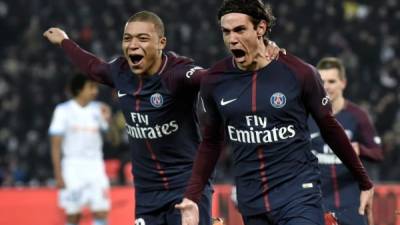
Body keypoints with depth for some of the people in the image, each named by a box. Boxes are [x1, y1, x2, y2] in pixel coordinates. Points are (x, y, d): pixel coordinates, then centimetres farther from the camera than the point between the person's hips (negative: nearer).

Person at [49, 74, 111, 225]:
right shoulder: (64, 110, -3)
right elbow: (56, 145, -3)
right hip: (73, 167, -3)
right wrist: (58, 175, -8)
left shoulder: (98, 109, 6)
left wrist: (108, 120, -12)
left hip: (95, 167, 3)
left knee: (101, 212, -6)